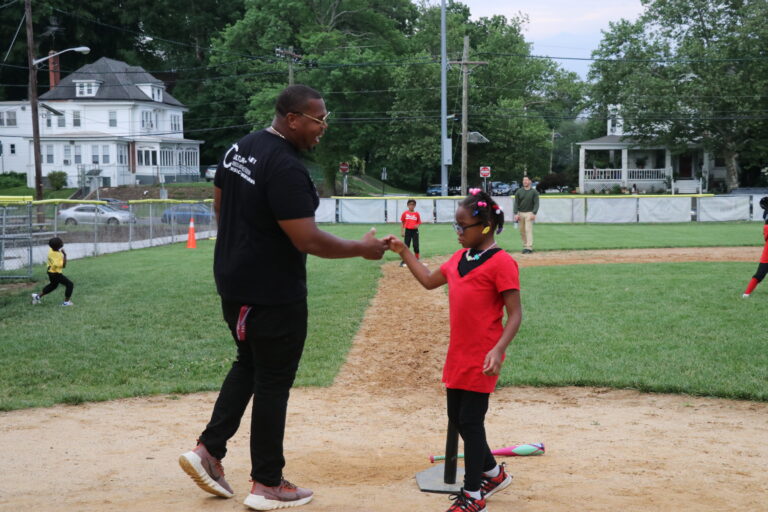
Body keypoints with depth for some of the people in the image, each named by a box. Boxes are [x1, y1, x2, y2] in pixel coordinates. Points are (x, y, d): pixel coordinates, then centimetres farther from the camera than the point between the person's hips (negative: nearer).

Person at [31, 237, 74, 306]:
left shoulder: (51, 250, -7)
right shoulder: (57, 255, -33)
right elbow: (63, 265, -32)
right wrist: (65, 255, -34)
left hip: (51, 271, 9)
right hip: (56, 274, -9)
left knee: (53, 285, 32)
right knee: (70, 284, -2)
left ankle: (38, 296, 38)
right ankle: (66, 302, 4)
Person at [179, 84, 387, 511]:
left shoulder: (240, 148, 6)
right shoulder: (286, 168, -24)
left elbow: (220, 205, 17)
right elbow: (308, 240, -26)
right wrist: (362, 248, -14)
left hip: (233, 283, 9)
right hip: (273, 295, -9)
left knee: (248, 365, 24)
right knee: (273, 383, 2)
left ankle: (208, 451, 21)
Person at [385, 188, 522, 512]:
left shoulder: (501, 262, -16)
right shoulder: (460, 258, 10)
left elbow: (515, 314, -16)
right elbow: (429, 281, 23)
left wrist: (498, 350, -27)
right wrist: (403, 252, 17)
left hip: (481, 360, -9)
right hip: (458, 355, 9)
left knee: (470, 422, -1)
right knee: (457, 419, 16)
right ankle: (494, 474, 35)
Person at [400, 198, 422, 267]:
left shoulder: (417, 213, 2)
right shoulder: (405, 213, 1)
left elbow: (419, 222, 6)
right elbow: (402, 223, 6)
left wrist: (417, 225, -17)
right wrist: (402, 231, 1)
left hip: (415, 231, 0)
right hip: (407, 230, 0)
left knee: (416, 245, 2)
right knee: (406, 246, 2)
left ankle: (417, 259, 16)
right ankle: (404, 261, 7)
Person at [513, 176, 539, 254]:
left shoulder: (534, 192, 0)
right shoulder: (519, 191, 7)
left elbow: (536, 203, -4)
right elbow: (516, 203, 4)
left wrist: (534, 213, -17)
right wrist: (516, 214, -8)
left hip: (529, 213, -4)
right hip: (520, 213, 4)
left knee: (528, 230, -13)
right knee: (522, 231, 5)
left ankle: (529, 248, -18)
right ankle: (525, 246, 13)